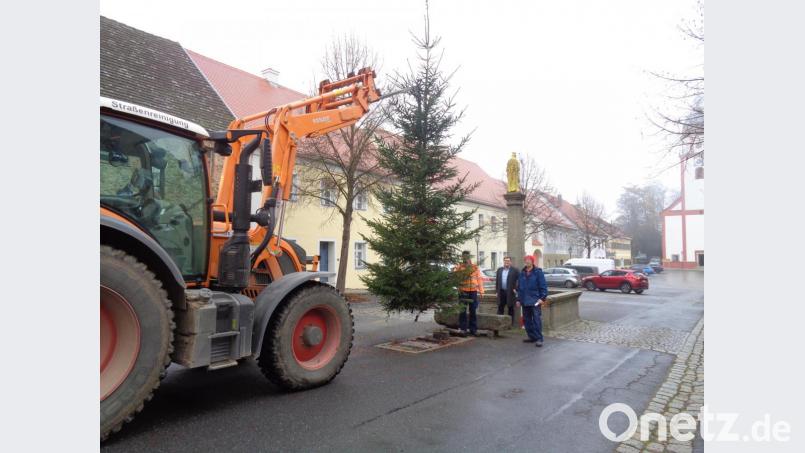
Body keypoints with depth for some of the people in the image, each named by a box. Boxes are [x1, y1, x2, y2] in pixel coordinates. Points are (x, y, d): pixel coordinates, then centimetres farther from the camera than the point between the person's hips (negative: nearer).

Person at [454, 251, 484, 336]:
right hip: (463, 292, -1)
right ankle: (462, 328, 11)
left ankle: (473, 330, 15)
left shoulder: (475, 267, 9)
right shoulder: (459, 268, 4)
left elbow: (479, 279, 7)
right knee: (462, 311, 3)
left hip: (473, 291, 1)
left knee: (473, 311, 6)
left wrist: (481, 290, 0)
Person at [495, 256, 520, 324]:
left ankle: (511, 323, 13)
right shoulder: (499, 270, 12)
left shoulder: (515, 270, -3)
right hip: (501, 292, 4)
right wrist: (496, 291, 7)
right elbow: (497, 281, 12)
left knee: (511, 308, 5)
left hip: (510, 292, -4)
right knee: (500, 308, 6)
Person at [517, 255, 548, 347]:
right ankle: (532, 337, 19)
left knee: (536, 319, -8)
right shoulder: (522, 273, 13)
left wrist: (543, 298, -13)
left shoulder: (538, 272, -3)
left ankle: (539, 339, -5)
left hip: (535, 300, -6)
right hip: (525, 300, 6)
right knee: (527, 320, 9)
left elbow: (543, 286, -6)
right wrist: (519, 299, 14)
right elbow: (519, 287, 17)